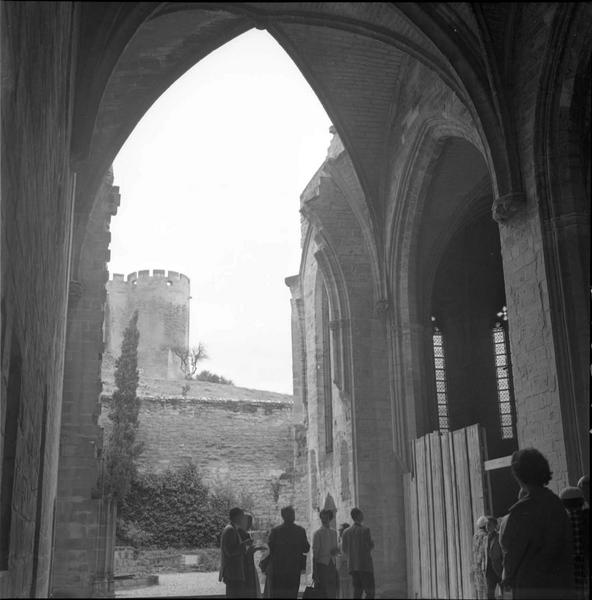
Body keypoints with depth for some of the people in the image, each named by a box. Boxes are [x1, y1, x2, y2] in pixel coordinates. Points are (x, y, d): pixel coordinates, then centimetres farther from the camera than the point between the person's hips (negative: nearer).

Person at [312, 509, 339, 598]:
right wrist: (314, 572, -12)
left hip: (332, 564, 6)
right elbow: (315, 553, -8)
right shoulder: (317, 533, -6)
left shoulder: (334, 532, 11)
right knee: (321, 592, -7)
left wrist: (336, 550, -5)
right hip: (321, 564, -5)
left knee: (333, 592, 6)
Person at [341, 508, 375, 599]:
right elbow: (371, 546, -7)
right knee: (370, 592, -2)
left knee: (357, 592, 9)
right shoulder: (365, 530, -9)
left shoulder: (346, 532, 7)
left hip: (352, 565, 6)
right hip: (365, 565, -6)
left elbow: (344, 550, 9)